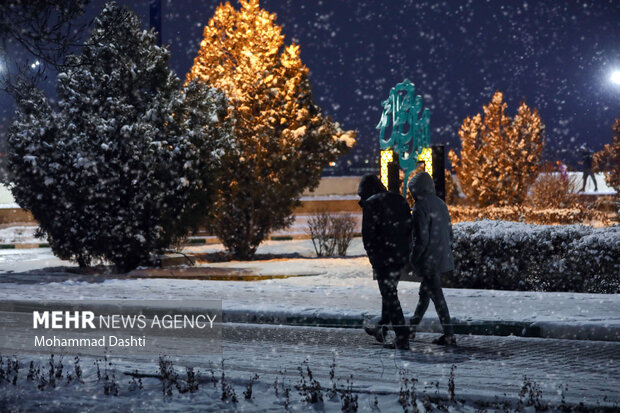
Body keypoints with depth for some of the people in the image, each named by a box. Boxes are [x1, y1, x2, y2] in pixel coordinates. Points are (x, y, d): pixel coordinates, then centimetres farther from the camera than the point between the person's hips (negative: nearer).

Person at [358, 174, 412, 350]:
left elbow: (368, 234, -13)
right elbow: (409, 227, 11)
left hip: (383, 256, -7)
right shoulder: (399, 200, 11)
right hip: (401, 255, 7)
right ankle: (382, 329, 36)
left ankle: (402, 338, -7)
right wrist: (402, 248, 13)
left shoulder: (371, 204, -10)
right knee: (390, 291, 22)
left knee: (390, 295, -3)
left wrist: (373, 256, -2)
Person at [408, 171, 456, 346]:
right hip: (442, 258, 9)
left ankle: (449, 336, -4)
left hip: (428, 260, -9)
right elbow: (449, 231, 14)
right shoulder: (441, 204, 9)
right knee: (425, 293, 19)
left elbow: (421, 237, -20)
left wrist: (413, 258, -9)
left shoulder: (420, 207, -17)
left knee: (437, 296, -4)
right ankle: (411, 329, 31)